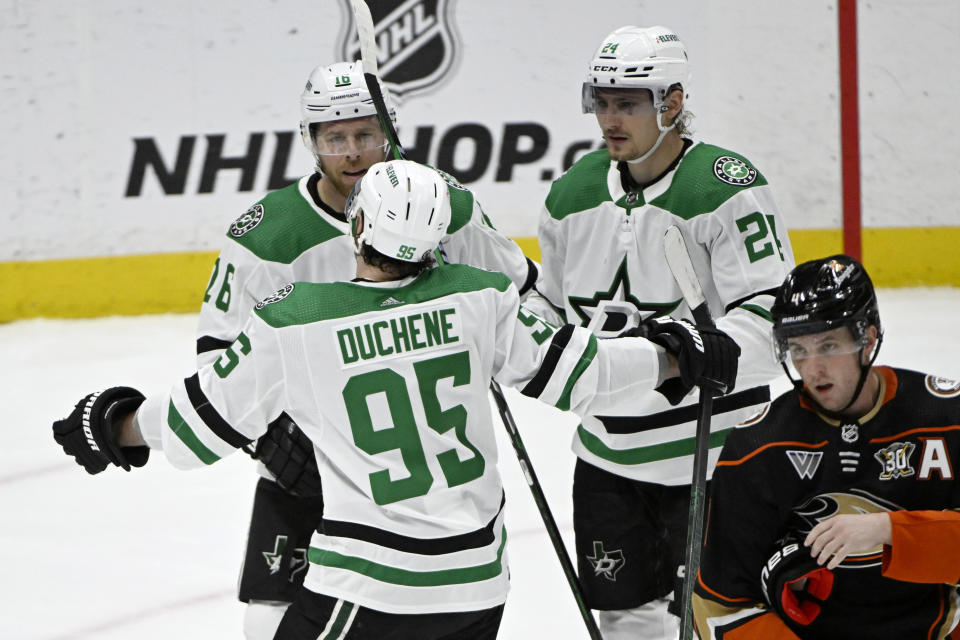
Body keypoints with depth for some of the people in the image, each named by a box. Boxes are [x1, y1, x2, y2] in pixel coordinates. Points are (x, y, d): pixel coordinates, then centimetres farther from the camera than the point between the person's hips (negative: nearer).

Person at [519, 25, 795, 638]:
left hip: (710, 448, -6)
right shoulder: (574, 194, 5)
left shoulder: (727, 188, -16)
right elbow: (553, 304, 19)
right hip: (609, 450, 6)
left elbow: (770, 306, -21)